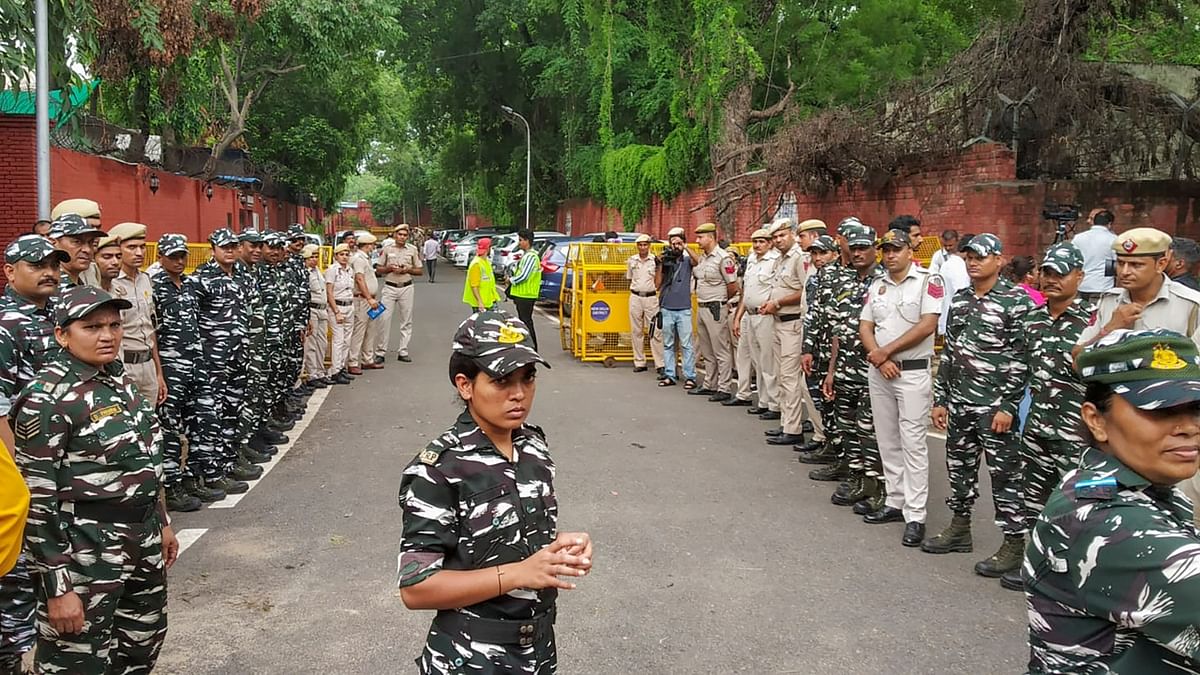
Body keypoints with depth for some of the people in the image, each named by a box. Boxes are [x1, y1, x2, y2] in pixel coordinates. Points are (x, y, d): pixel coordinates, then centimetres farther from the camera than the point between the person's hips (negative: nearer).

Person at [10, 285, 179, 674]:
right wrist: (57, 586, -18)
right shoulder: (47, 399, -17)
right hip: (84, 550, -7)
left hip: (143, 540, 8)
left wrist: (162, 522, 19)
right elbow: (37, 501, -18)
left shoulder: (119, 379, 7)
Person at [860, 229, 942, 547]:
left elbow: (927, 325, -16)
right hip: (879, 372, 6)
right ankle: (895, 502, 23)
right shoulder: (876, 286, 12)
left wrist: (888, 351, -13)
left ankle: (915, 516, -3)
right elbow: (865, 327, 8)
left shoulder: (928, 281, -6)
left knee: (913, 443, -6)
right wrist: (879, 358, -9)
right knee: (887, 441, 12)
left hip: (913, 373, -6)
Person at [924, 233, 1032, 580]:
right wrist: (940, 399, 13)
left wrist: (1008, 406, -15)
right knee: (959, 466, 16)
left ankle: (1014, 543, 9)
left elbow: (1021, 359, -12)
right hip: (959, 403, 7)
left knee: (1004, 474, -1)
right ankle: (959, 529, 30)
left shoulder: (1016, 301, -9)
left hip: (995, 406, -7)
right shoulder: (959, 300, 11)